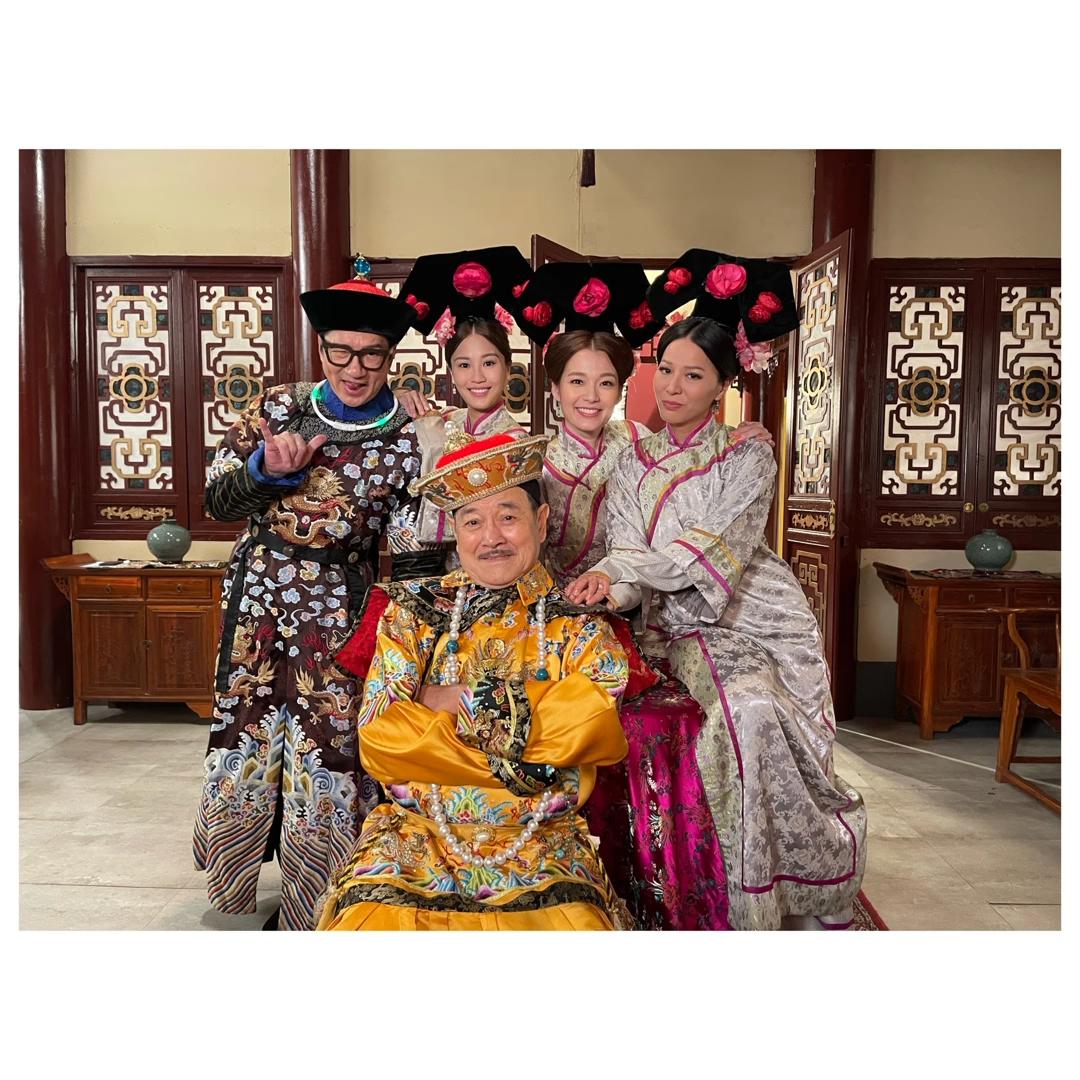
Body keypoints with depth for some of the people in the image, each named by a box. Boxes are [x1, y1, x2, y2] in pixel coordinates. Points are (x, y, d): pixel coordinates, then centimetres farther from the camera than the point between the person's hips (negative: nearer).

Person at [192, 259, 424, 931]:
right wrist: (266, 469, -14)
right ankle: (239, 870, 40)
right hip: (260, 605, 2)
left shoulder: (407, 439, -4)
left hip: (341, 617, -2)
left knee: (327, 754, 1)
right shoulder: (279, 407, 2)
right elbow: (217, 501, 2)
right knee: (245, 743, 10)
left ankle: (316, 908, 24)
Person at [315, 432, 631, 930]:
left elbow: (588, 727, -14)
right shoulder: (413, 611, 5)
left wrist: (458, 700, -11)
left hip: (542, 842, 0)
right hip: (417, 833, 1)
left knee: (575, 920, -27)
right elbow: (379, 740, -5)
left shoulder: (582, 628, 4)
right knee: (371, 919, -26)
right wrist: (514, 762, -10)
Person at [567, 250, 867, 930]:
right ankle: (753, 907, -6)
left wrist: (619, 572, -23)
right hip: (686, 628, 1)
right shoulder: (633, 465, 11)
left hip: (760, 619, -1)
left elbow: (716, 549, -13)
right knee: (748, 709, -25)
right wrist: (613, 585, -24)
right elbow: (626, 558, 1)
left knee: (762, 716, -25)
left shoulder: (747, 458, 2)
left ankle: (817, 899, 0)